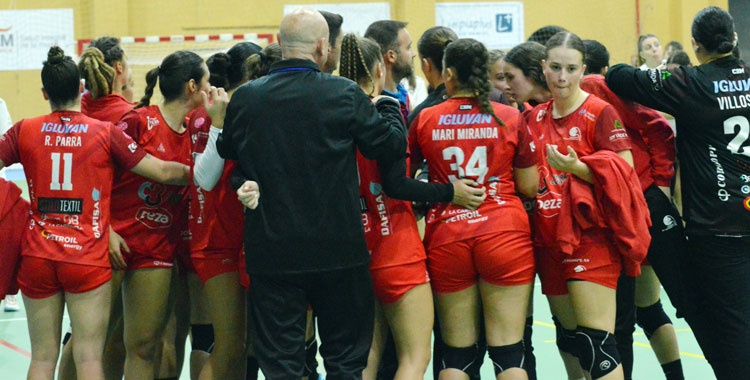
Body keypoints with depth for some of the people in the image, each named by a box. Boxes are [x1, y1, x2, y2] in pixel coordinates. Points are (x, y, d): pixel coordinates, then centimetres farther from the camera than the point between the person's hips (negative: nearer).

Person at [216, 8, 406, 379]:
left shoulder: (245, 98, -2)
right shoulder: (345, 94, -10)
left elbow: (226, 152, 12)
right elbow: (393, 145, -5)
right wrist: (387, 106, 13)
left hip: (271, 252, 2)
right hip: (337, 250, -1)